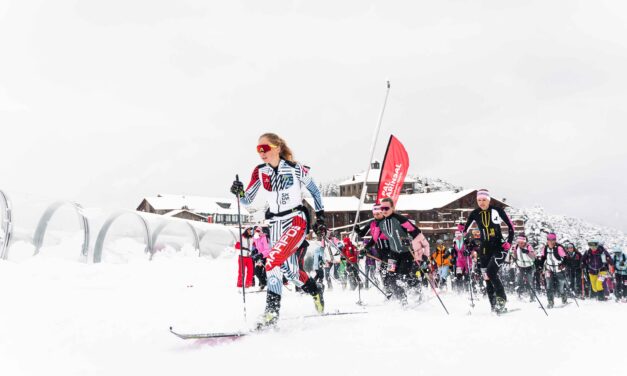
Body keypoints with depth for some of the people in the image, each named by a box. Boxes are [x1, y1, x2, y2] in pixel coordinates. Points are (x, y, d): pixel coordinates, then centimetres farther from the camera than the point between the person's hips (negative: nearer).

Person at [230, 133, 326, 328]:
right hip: (276, 224, 5)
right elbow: (247, 200, 2)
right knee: (289, 270, 7)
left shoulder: (295, 168, -7)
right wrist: (239, 193, -19)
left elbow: (314, 190, 8)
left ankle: (272, 309, -20)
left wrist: (320, 215, 9)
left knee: (273, 259, -25)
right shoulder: (260, 172, 1)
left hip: (297, 220, -5)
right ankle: (315, 291, 38)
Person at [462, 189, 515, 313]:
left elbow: (510, 225, 0)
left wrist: (509, 241, -8)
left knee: (491, 272, -21)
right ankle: (494, 306, 9)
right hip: (484, 249, 4)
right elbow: (465, 230, 11)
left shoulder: (497, 210, -8)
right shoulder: (474, 214, 2)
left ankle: (502, 299, -7)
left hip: (499, 247, -4)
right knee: (487, 277, 1)